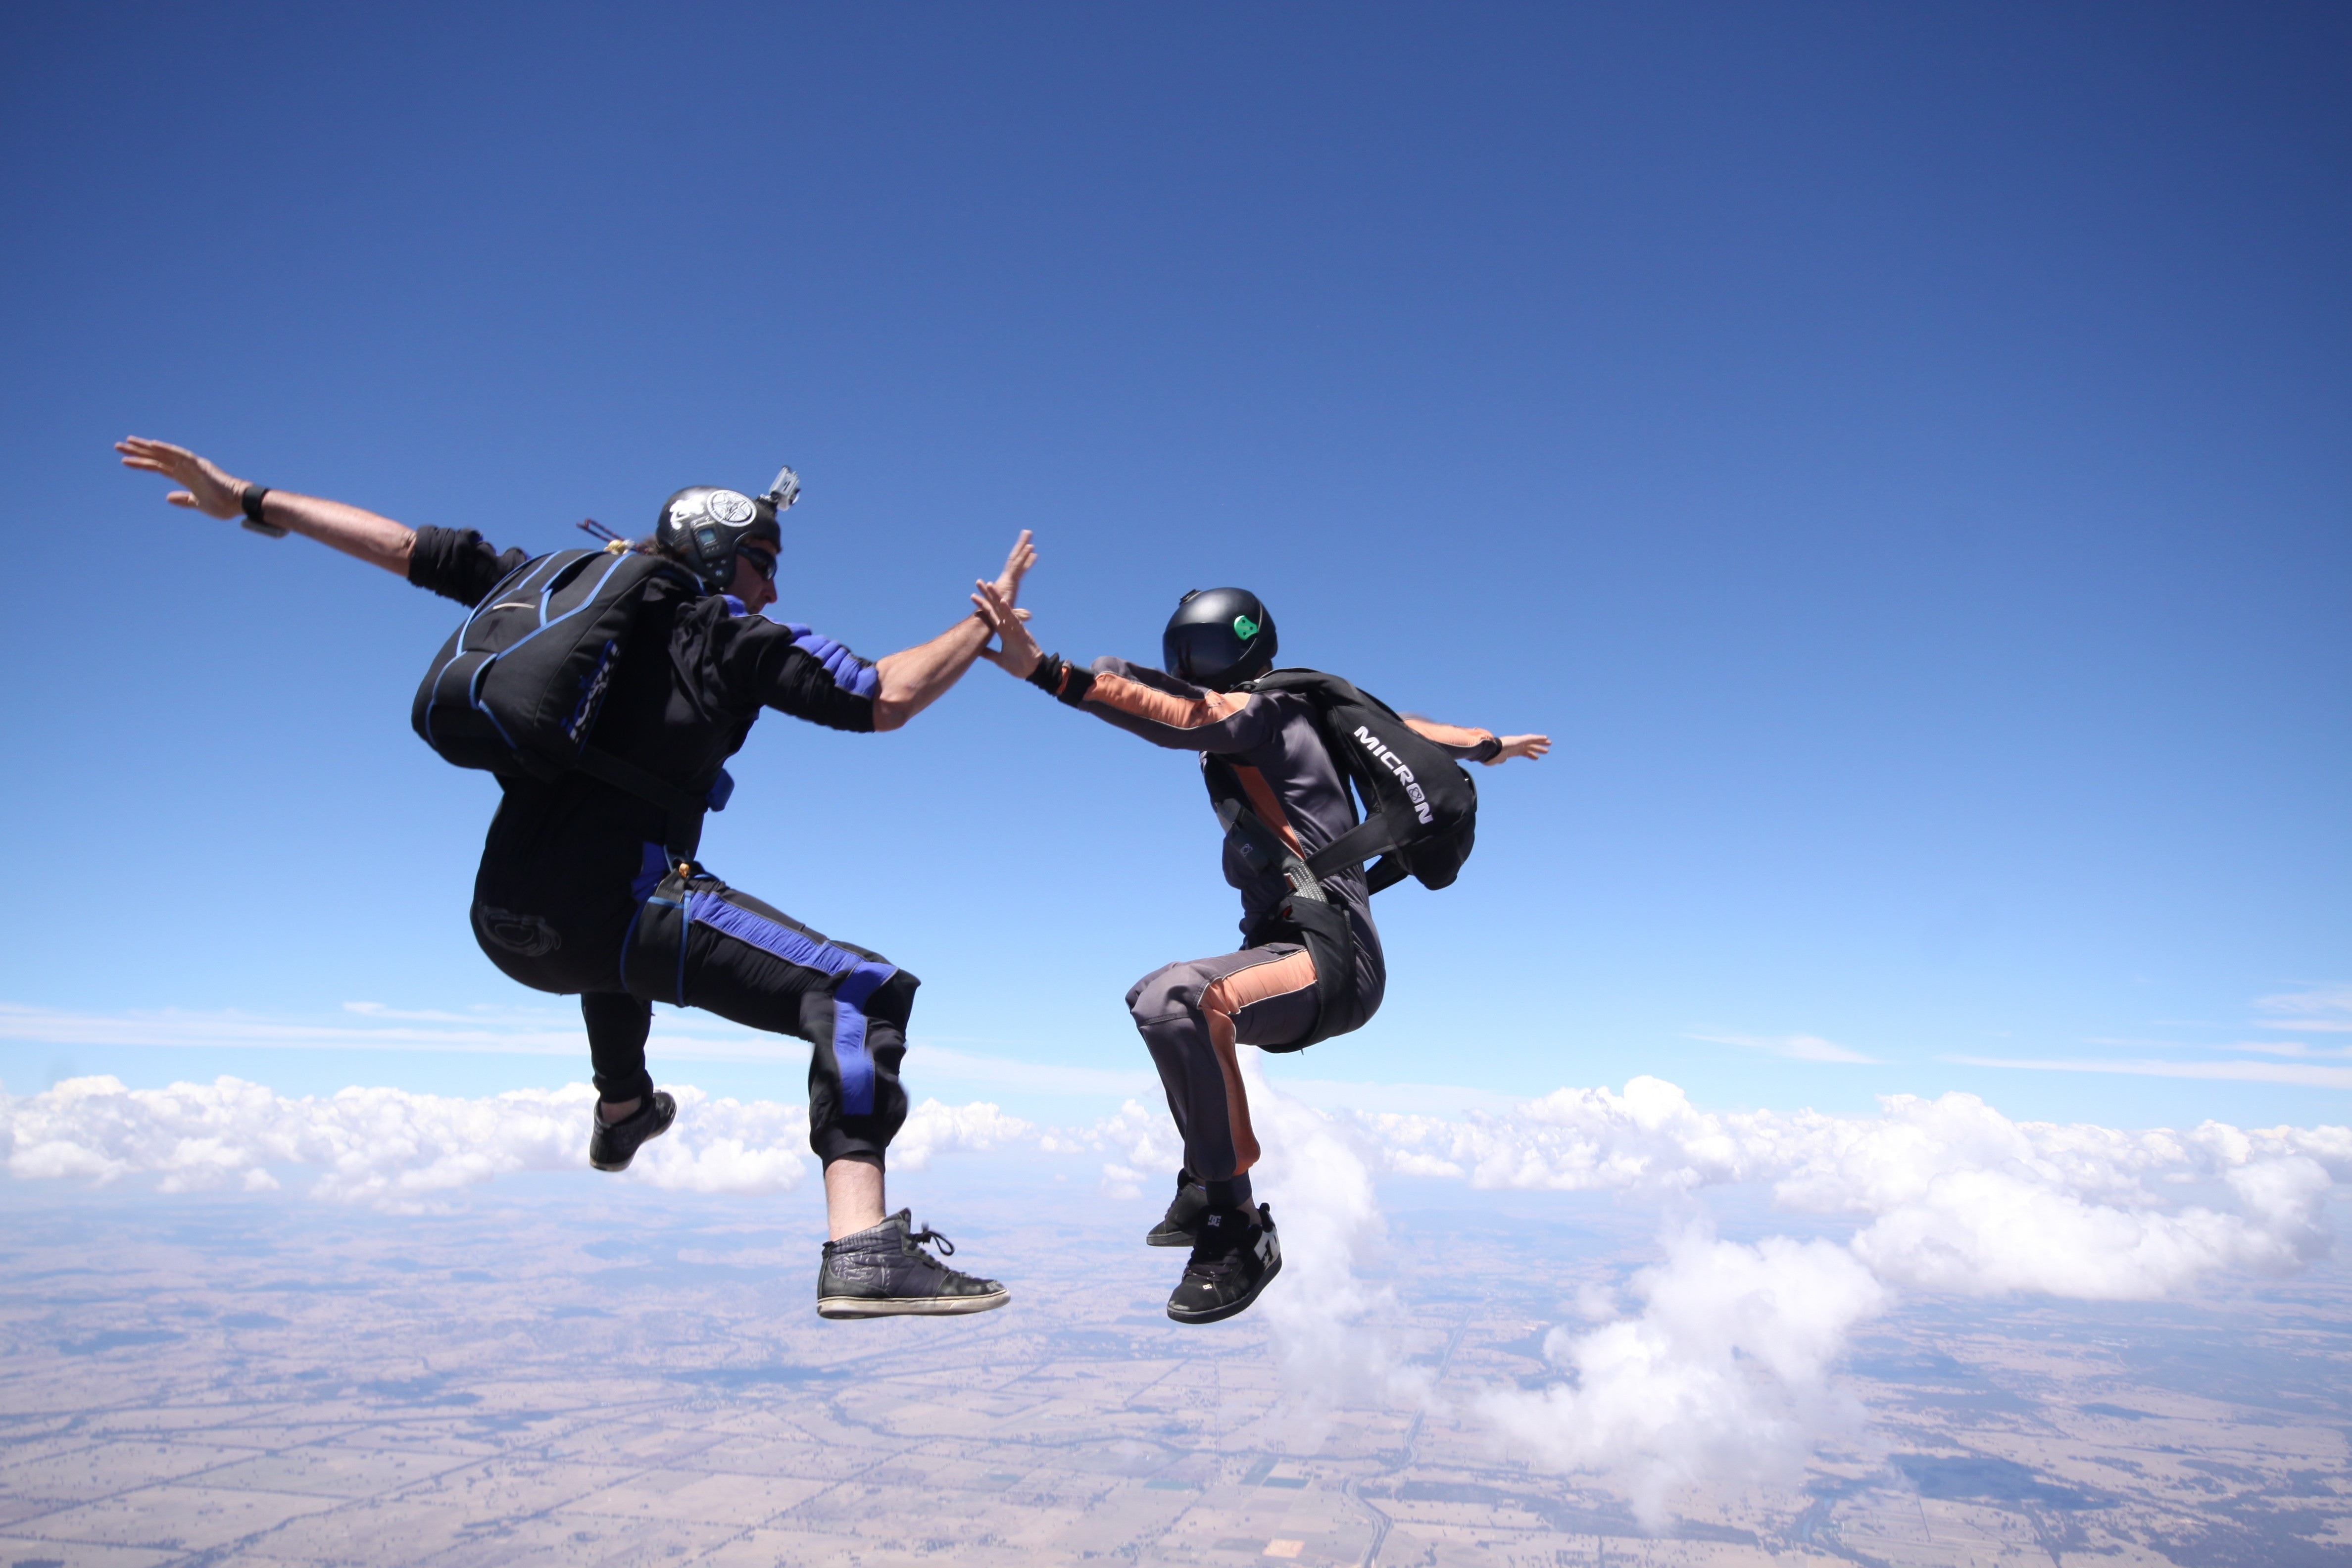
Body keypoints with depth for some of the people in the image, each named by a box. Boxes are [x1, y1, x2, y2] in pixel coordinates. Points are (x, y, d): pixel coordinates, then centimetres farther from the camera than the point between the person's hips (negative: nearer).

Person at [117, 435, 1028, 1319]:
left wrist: (244, 500, 30)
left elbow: (405, 548, 21)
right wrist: (989, 619, 7)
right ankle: (863, 1251, -32)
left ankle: (621, 1113, 62)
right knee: (862, 994, -16)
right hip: (606, 907, -8)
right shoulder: (734, 635, 3)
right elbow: (889, 698, -5)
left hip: (503, 925, 8)